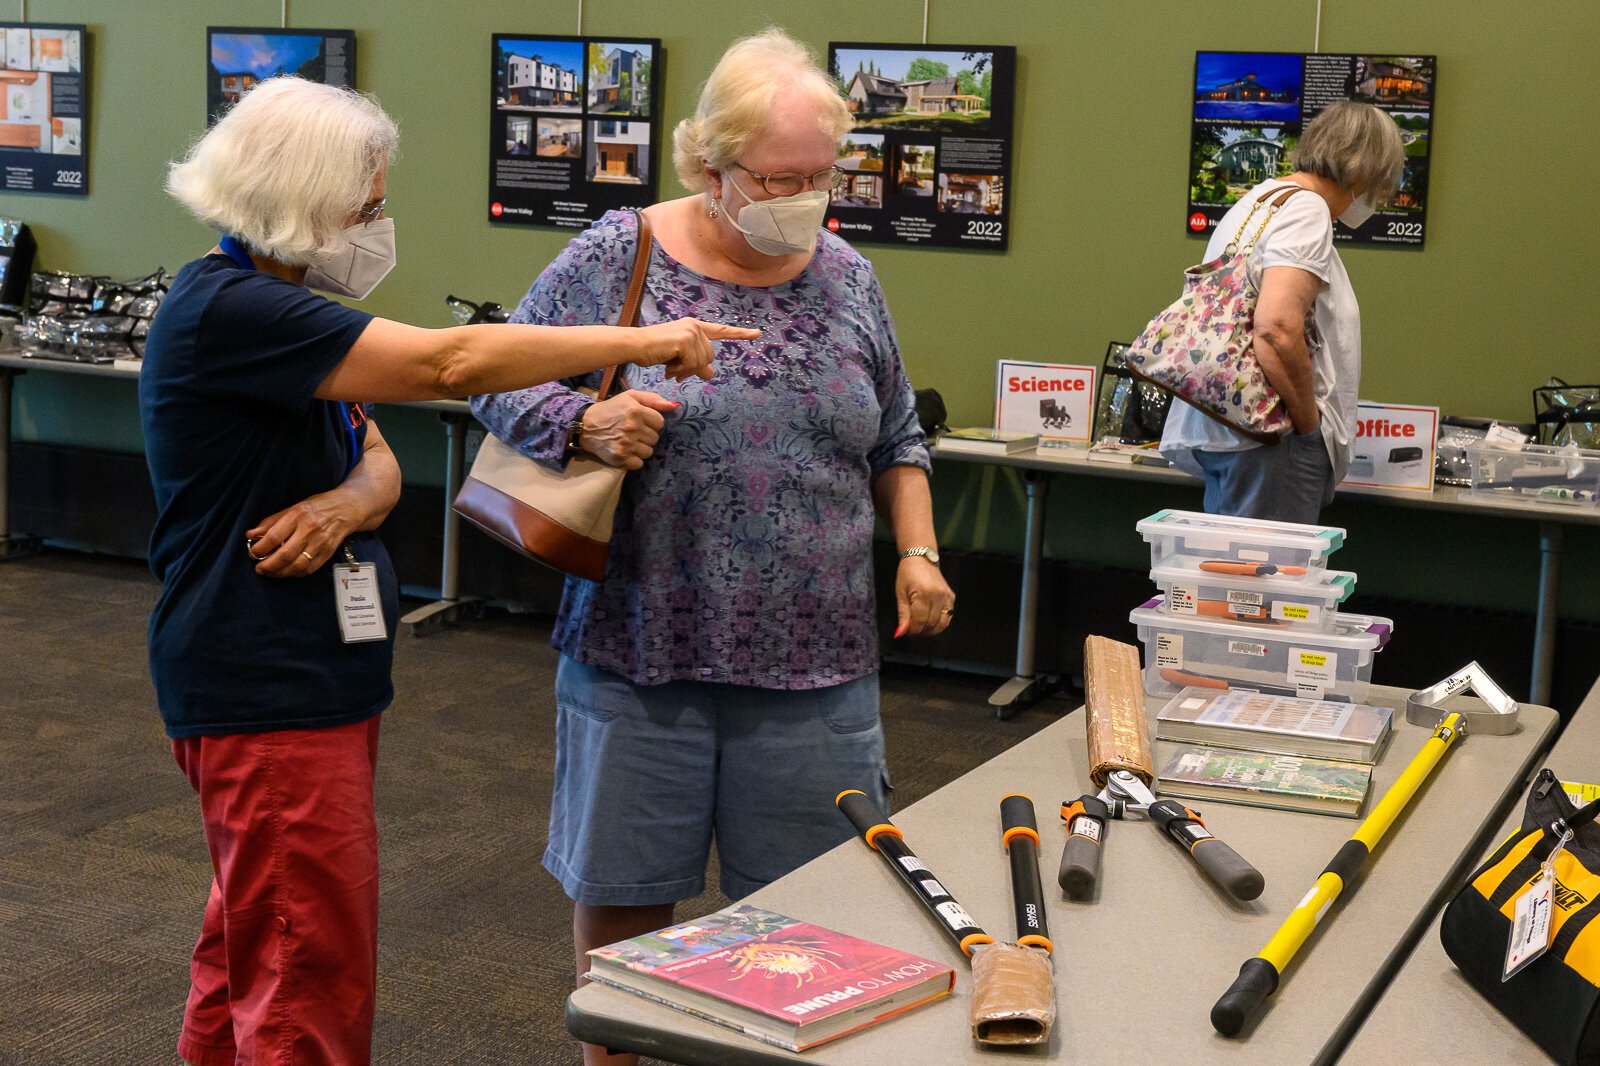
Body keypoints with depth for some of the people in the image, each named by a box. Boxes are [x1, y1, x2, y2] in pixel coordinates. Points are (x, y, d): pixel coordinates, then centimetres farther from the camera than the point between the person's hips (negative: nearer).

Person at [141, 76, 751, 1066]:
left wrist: (345, 505, -16)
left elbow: (380, 461, 8)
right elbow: (447, 362, -26)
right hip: (268, 692, -10)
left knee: (247, 946, 19)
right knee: (311, 987, -5)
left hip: (313, 678, 10)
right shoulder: (227, 311, -20)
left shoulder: (277, 307, 13)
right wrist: (643, 341, -20)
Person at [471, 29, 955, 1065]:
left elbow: (896, 443, 17)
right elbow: (498, 381, 1)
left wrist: (918, 553, 4)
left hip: (815, 665, 2)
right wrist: (584, 421, -18)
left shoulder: (847, 278, 8)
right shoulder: (617, 258, -3)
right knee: (622, 897, 10)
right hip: (640, 655, -2)